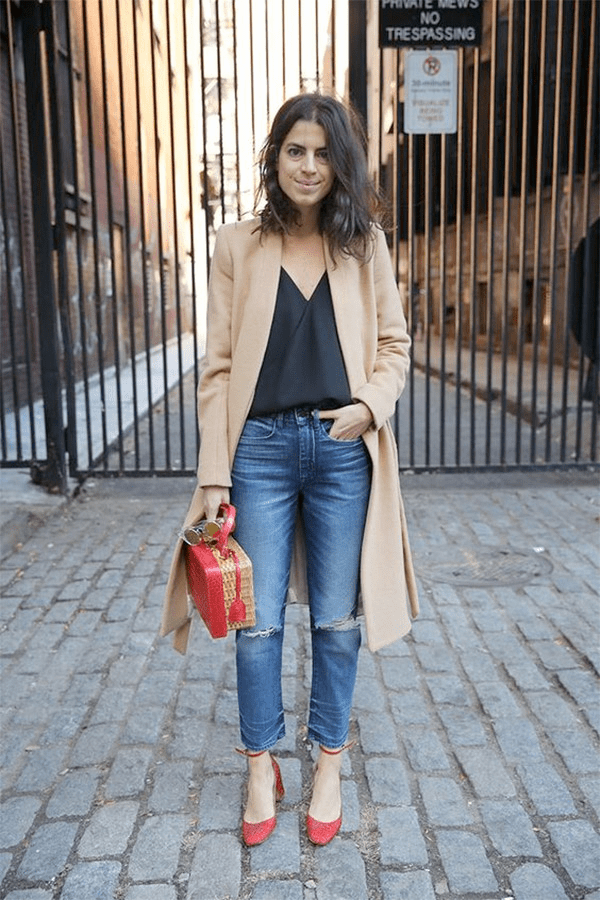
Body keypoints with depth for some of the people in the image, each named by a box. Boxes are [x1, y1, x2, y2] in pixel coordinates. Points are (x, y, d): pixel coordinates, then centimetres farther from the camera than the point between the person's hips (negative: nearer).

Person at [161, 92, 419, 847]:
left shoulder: (364, 244, 4)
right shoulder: (237, 247, 1)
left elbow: (394, 342, 10)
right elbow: (218, 365, -1)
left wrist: (371, 403, -11)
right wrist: (213, 473, -5)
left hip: (343, 449, 1)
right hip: (261, 447, 0)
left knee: (338, 617, 10)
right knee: (258, 618, 6)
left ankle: (329, 765, 30)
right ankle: (260, 766, 28)